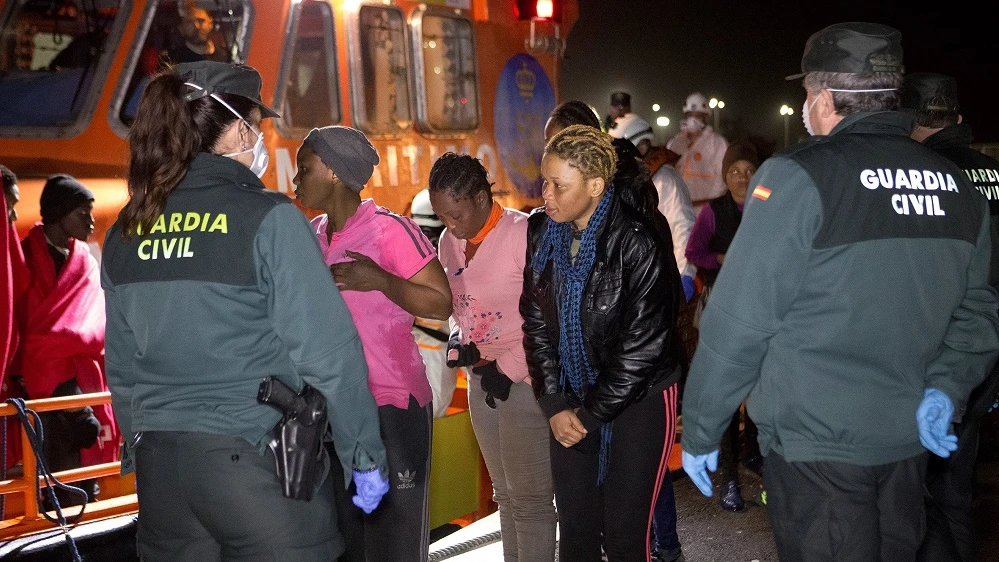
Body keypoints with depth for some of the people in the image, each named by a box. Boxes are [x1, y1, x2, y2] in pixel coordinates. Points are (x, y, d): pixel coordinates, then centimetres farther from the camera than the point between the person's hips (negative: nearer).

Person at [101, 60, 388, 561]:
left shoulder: (126, 231, 6)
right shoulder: (268, 219, -12)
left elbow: (121, 365, 13)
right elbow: (328, 353, -14)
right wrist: (365, 458, -5)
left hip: (159, 463, 6)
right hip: (257, 461, -6)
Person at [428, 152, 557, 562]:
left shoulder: (525, 234, -17)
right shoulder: (449, 242, 7)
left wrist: (509, 369, -15)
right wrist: (458, 339, 1)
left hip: (526, 379, -7)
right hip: (481, 378, 7)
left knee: (529, 495, -1)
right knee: (505, 492, 16)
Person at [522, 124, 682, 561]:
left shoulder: (639, 244, -20)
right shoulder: (541, 232, -3)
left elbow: (642, 345, -18)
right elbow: (536, 322, 3)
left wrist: (591, 415, -12)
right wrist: (554, 405, -3)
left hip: (639, 400, -4)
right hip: (570, 399, 5)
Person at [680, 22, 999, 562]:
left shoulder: (799, 177, -16)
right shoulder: (955, 184, 4)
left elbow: (738, 322, -17)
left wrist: (699, 432, -8)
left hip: (815, 442, -6)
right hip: (909, 440, 6)